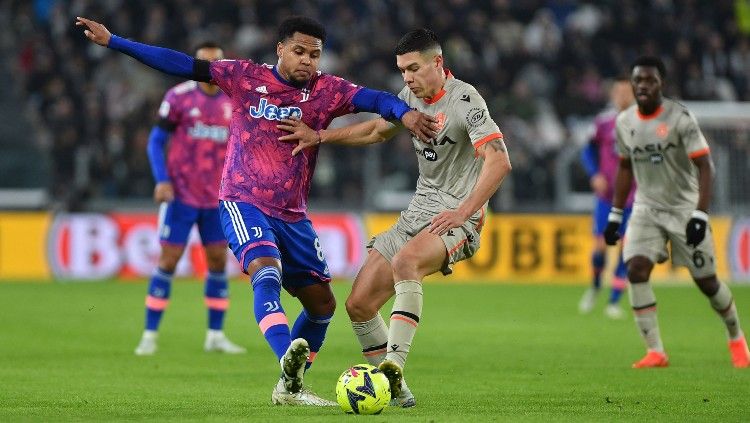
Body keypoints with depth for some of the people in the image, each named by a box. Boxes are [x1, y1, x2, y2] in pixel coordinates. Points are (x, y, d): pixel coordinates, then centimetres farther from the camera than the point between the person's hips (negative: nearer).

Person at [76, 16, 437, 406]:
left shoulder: (326, 91, 0)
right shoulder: (245, 77, -4)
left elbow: (375, 99, -13)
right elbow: (182, 65, -5)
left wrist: (405, 112, -37)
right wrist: (112, 41, -7)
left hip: (293, 215, 5)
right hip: (243, 203, -5)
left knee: (322, 304, 9)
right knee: (266, 271, -32)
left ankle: (289, 388, 26)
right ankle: (289, 363, -51)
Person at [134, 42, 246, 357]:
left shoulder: (233, 103, 6)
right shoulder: (179, 97, -6)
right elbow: (156, 141, -3)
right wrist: (161, 181, -14)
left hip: (216, 199, 4)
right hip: (181, 196, -4)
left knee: (218, 260, 4)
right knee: (168, 260, -4)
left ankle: (215, 336, 14)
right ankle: (149, 336, 2)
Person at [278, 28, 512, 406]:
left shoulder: (464, 99, -14)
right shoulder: (411, 96, 9)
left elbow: (499, 161, -23)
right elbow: (377, 130, 27)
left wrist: (462, 212, -29)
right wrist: (318, 137, 17)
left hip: (457, 219, -8)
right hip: (417, 212, 8)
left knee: (405, 261, -39)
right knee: (359, 303, -1)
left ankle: (394, 363, -45)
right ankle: (395, 391, 9)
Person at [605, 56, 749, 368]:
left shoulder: (680, 118, -15)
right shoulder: (624, 123, 1)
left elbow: (705, 167, -16)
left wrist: (700, 216, -24)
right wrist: (615, 214, 14)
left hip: (685, 208, -4)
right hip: (647, 209, 4)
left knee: (706, 281, 1)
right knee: (636, 270, -17)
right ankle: (655, 352, -12)